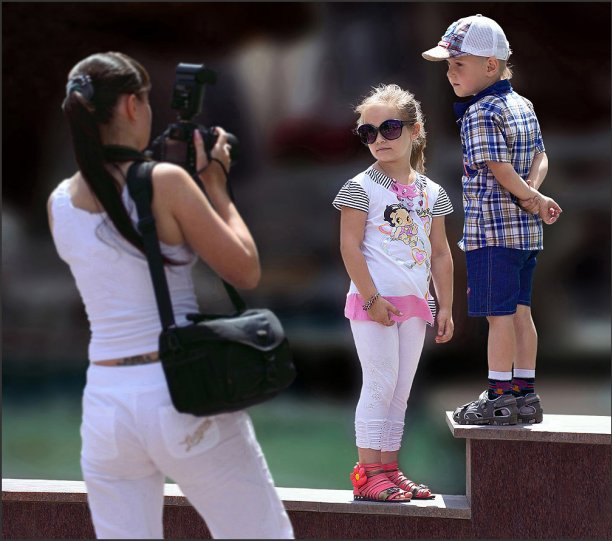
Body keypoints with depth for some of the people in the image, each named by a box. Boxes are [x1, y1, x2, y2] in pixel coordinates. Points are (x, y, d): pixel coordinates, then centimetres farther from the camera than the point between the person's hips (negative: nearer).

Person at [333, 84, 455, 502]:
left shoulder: (431, 192, 10)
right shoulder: (362, 187, -5)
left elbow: (440, 254, 13)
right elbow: (350, 245, -10)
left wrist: (446, 307, 9)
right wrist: (372, 297, -16)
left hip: (415, 303, 6)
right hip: (374, 301, -6)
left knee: (400, 390, 9)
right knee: (380, 384, -7)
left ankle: (389, 468, 16)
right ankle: (368, 471, -2)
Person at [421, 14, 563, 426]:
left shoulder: (480, 114, -14)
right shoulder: (523, 105, 12)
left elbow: (501, 171, -17)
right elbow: (541, 159, 11)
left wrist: (535, 200, -6)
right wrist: (533, 195, -4)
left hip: (492, 227, -9)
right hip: (525, 229, 9)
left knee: (499, 313, -4)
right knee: (520, 310, 12)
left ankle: (499, 397, 0)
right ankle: (525, 394, 16)